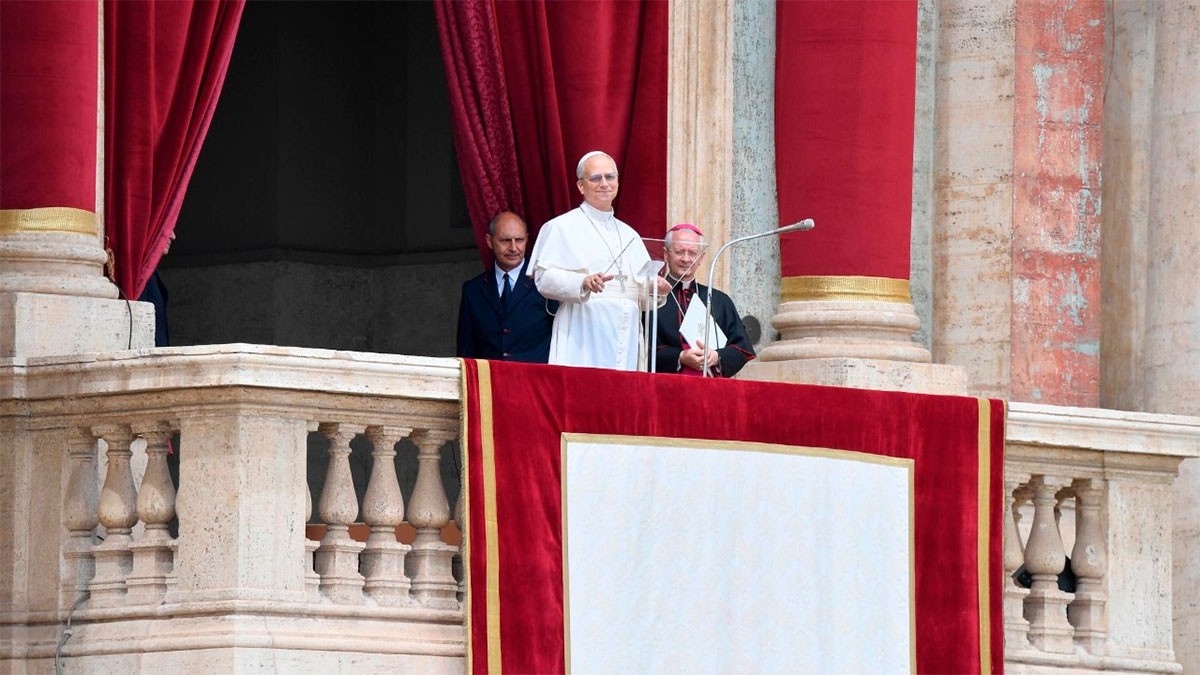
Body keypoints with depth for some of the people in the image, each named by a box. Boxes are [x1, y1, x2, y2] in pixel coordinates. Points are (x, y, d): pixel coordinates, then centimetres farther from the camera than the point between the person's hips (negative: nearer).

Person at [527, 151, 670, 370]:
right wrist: (583, 283, -24)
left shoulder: (629, 235, 22)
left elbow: (643, 294, 21)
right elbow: (544, 277, -8)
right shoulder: (563, 227, 4)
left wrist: (656, 288, -1)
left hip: (626, 338, 5)